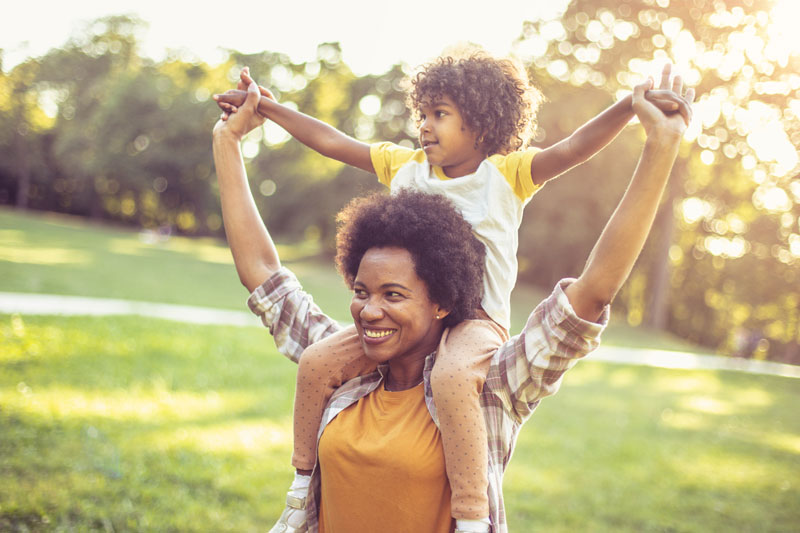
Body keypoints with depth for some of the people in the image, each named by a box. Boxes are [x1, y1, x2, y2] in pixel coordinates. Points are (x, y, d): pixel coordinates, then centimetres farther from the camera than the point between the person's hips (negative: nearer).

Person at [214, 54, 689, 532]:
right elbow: (332, 142, 15)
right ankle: (303, 484, 11)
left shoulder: (505, 174, -2)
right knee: (317, 362, -10)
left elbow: (571, 149, -17)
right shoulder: (405, 166, 11)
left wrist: (631, 107, -34)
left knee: (452, 378, -38)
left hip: (476, 319, -5)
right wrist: (267, 108, 16)